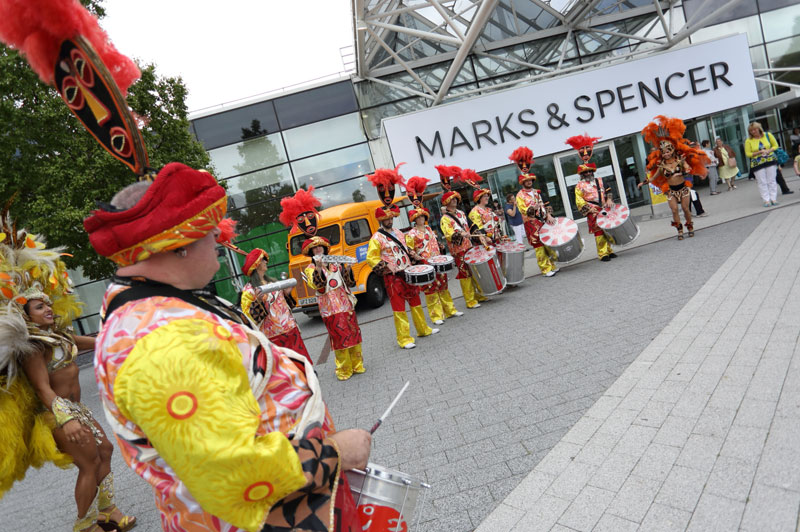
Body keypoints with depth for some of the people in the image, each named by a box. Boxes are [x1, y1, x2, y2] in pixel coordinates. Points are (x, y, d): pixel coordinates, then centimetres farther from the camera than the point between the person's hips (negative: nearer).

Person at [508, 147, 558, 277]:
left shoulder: (536, 192, 14)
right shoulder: (520, 195, -5)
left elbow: (543, 204, 16)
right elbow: (524, 210, -14)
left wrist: (548, 215, 3)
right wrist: (534, 208, -30)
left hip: (543, 221, 6)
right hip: (532, 224, -6)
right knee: (539, 247, -4)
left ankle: (552, 265, 21)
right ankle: (546, 269, 1)